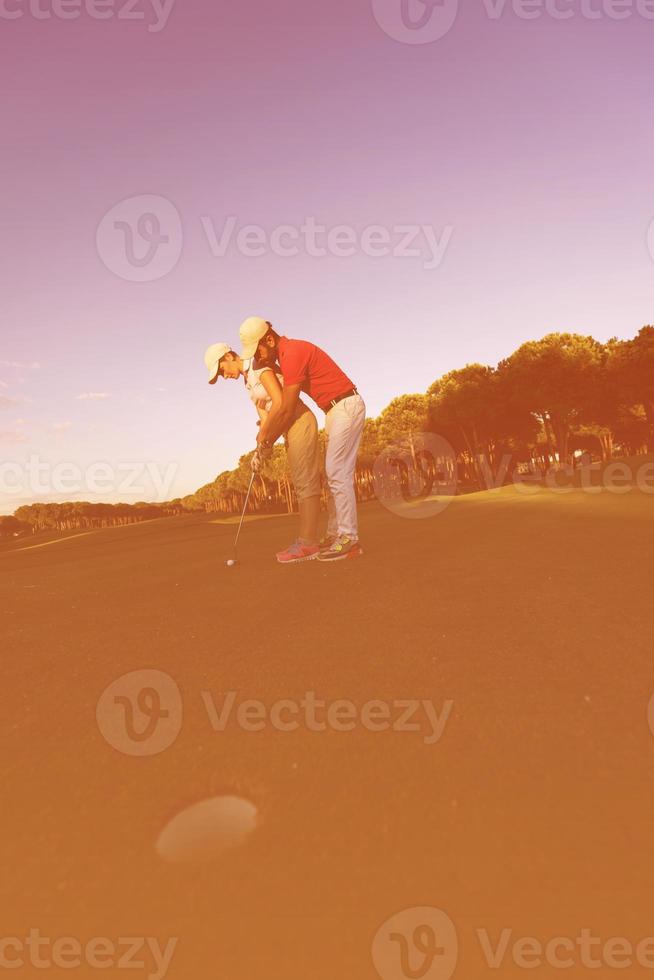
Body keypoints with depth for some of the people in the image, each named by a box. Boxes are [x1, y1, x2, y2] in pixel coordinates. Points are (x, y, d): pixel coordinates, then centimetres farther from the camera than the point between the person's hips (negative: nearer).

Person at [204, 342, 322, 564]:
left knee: (305, 482, -10)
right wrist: (260, 450, 2)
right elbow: (264, 416, 12)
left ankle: (308, 543, -10)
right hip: (290, 427, 10)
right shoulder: (248, 380, 16)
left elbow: (280, 403, -21)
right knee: (302, 484, 7)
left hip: (299, 422, -10)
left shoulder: (260, 366, -12)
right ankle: (307, 541, 9)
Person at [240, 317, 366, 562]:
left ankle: (349, 540, -10)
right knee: (334, 475, 9)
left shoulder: (293, 353, -18)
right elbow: (282, 402, 17)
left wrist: (266, 441, -7)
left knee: (338, 475, -12)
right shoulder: (285, 355, 13)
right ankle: (334, 535, 12)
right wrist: (266, 430, 9)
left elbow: (287, 409, -17)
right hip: (336, 410, 10)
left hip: (346, 407, -10)